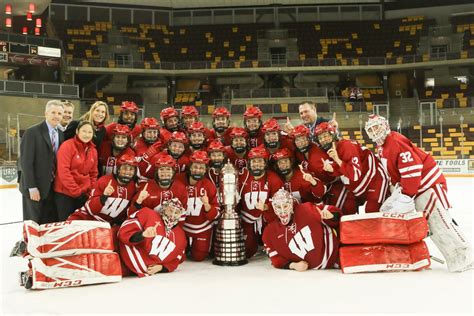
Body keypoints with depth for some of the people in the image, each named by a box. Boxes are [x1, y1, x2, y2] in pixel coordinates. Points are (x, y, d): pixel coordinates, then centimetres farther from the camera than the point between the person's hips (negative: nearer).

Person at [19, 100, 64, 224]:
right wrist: (32, 187, -18)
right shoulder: (32, 132, -10)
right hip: (35, 187, -6)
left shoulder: (61, 134, 9)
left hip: (53, 187, 6)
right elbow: (26, 161, -14)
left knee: (50, 223, 9)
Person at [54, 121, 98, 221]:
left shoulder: (93, 150, 8)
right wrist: (76, 191, -16)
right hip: (65, 193, -5)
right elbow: (63, 171, -17)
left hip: (84, 194, 6)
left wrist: (90, 192, 4)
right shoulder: (67, 146, -10)